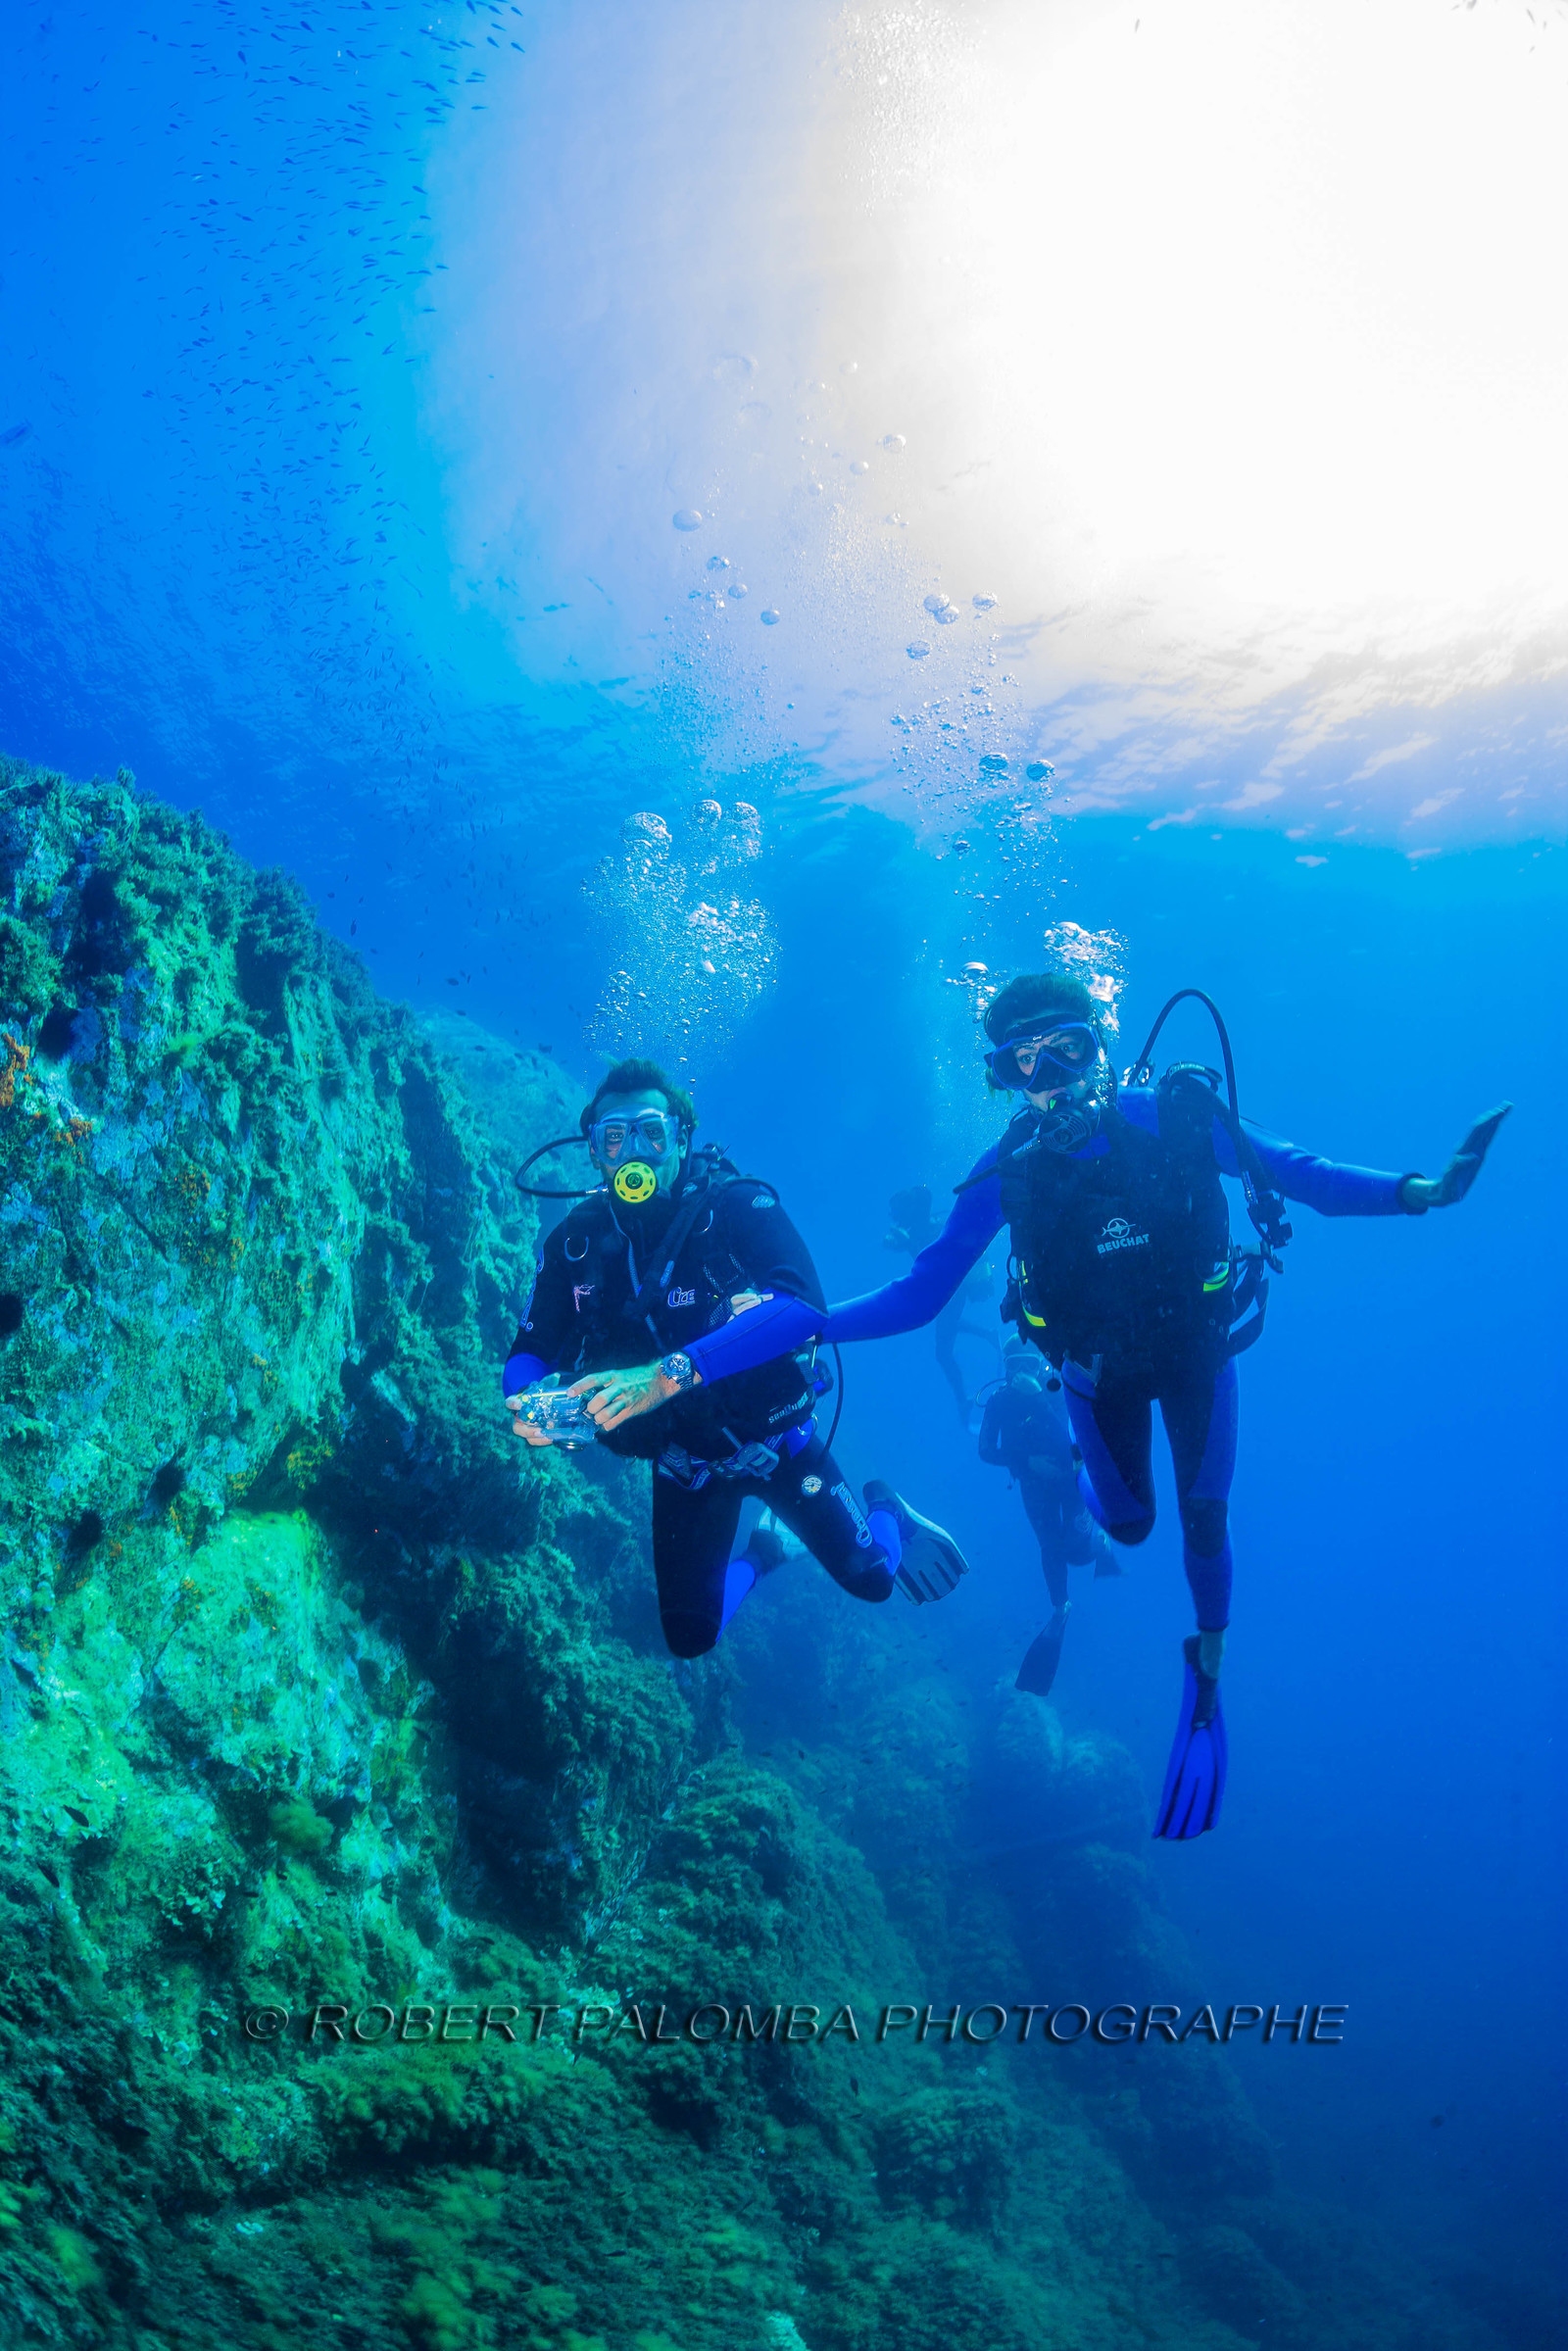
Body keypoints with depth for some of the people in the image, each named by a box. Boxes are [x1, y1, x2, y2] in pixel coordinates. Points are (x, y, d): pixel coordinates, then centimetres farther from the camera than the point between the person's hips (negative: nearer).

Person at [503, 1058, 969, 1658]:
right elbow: (530, 1352, -9)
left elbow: (804, 1304, -40)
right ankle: (762, 1553, 39)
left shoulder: (737, 1205, -23)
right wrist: (525, 1403, -35)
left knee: (869, 1579, 5)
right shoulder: (574, 1242, -11)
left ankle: (885, 1512, 41)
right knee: (689, 1638, 8)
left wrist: (669, 1373, -50)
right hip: (684, 1461, 3)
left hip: (773, 1438, -3)